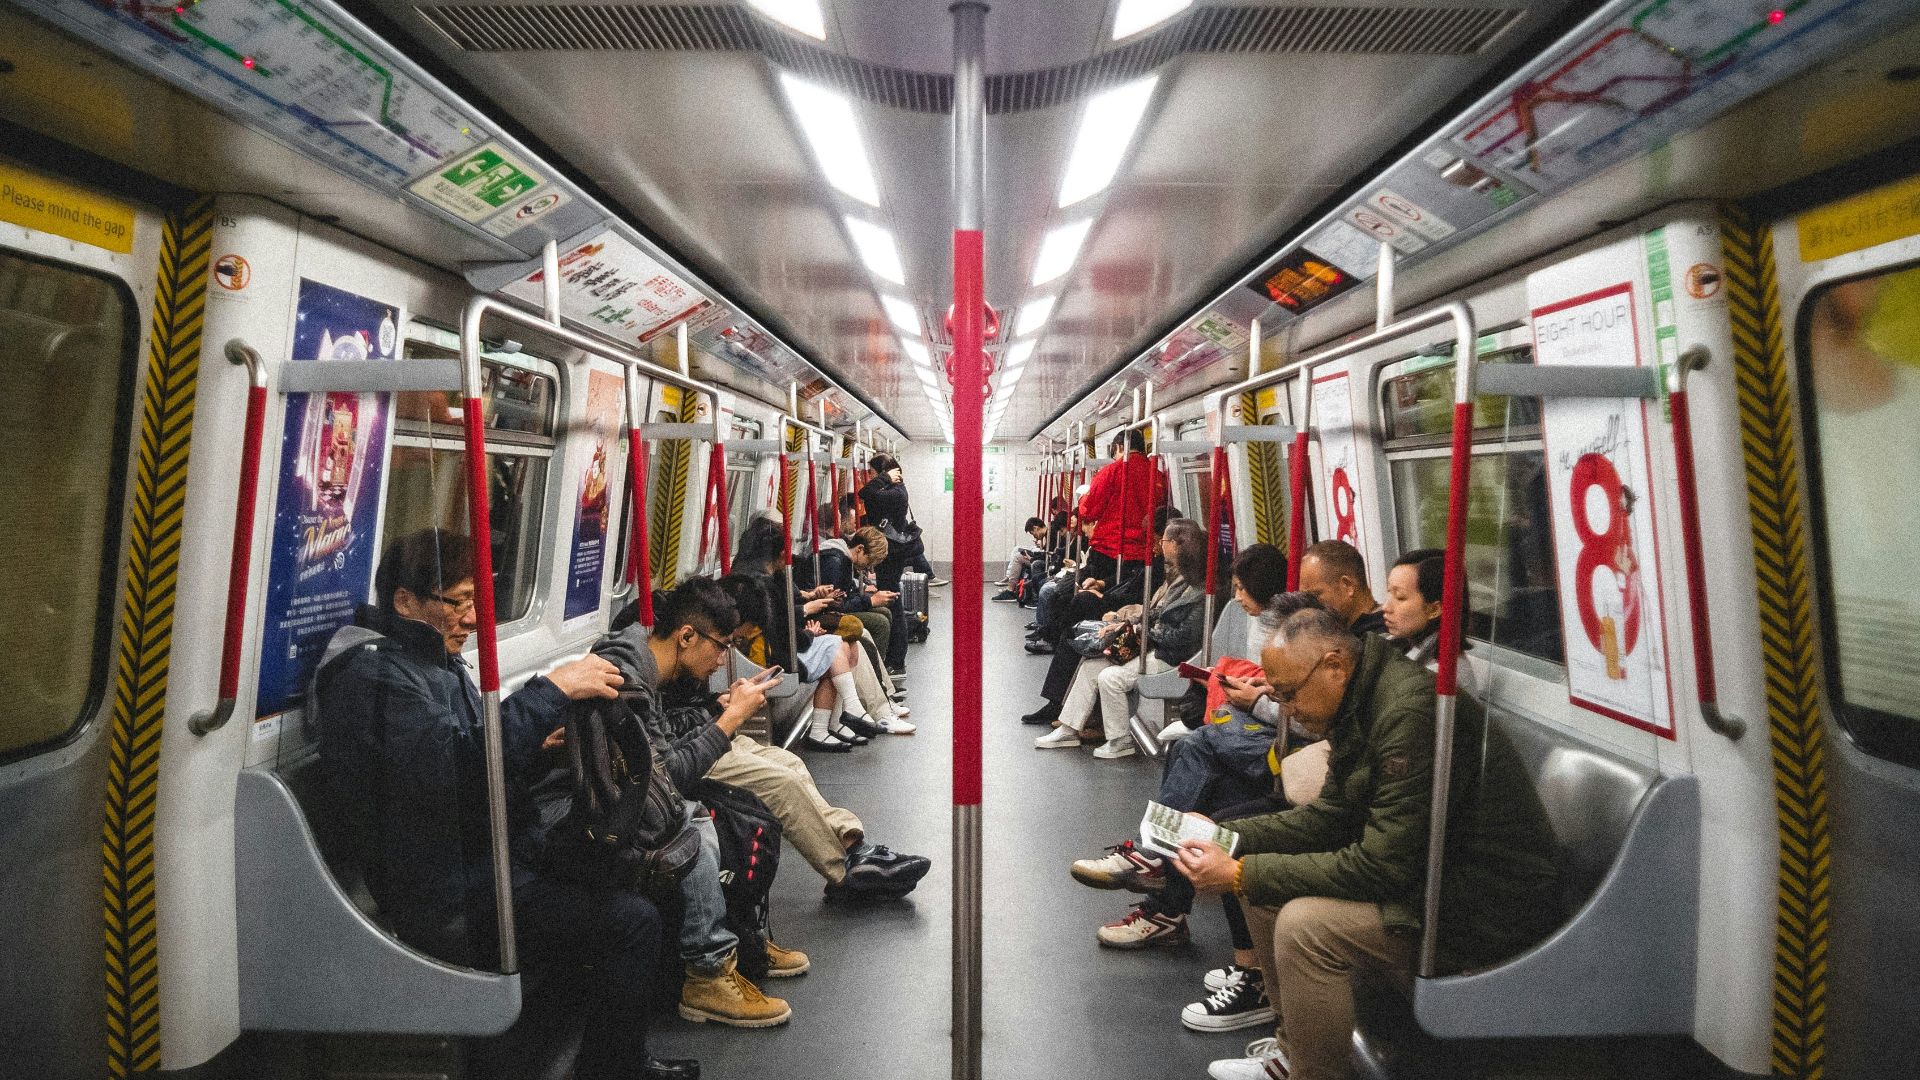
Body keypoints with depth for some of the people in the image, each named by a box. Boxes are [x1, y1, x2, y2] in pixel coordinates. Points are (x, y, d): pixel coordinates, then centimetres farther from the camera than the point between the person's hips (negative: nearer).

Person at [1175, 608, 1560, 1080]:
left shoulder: (1412, 712, -27)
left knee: (1305, 924, -26)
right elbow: (1329, 818, 9)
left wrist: (1241, 875, -23)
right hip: (1423, 875, 10)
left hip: (1487, 913, -10)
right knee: (1263, 884, 5)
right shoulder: (1362, 703, 3)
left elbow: (1382, 868, -27)